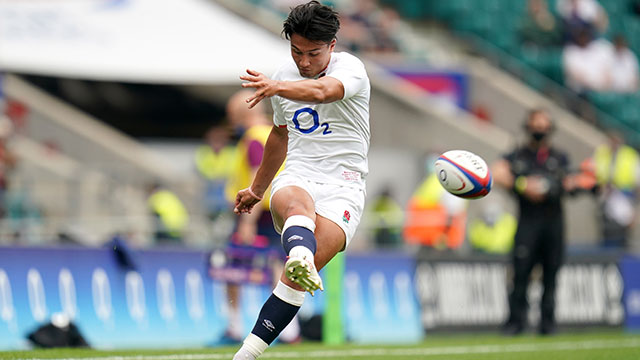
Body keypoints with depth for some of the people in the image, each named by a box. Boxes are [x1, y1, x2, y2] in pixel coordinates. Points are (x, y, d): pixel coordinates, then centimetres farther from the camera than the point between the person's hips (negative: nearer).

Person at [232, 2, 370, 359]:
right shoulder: (286, 76, 14)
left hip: (343, 185, -4)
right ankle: (299, 254, -71)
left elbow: (322, 91, -32)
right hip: (296, 176, 4)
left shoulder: (350, 68, -7)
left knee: (299, 276, -24)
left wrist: (276, 87, -51)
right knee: (297, 205, -38)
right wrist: (257, 190, 40)